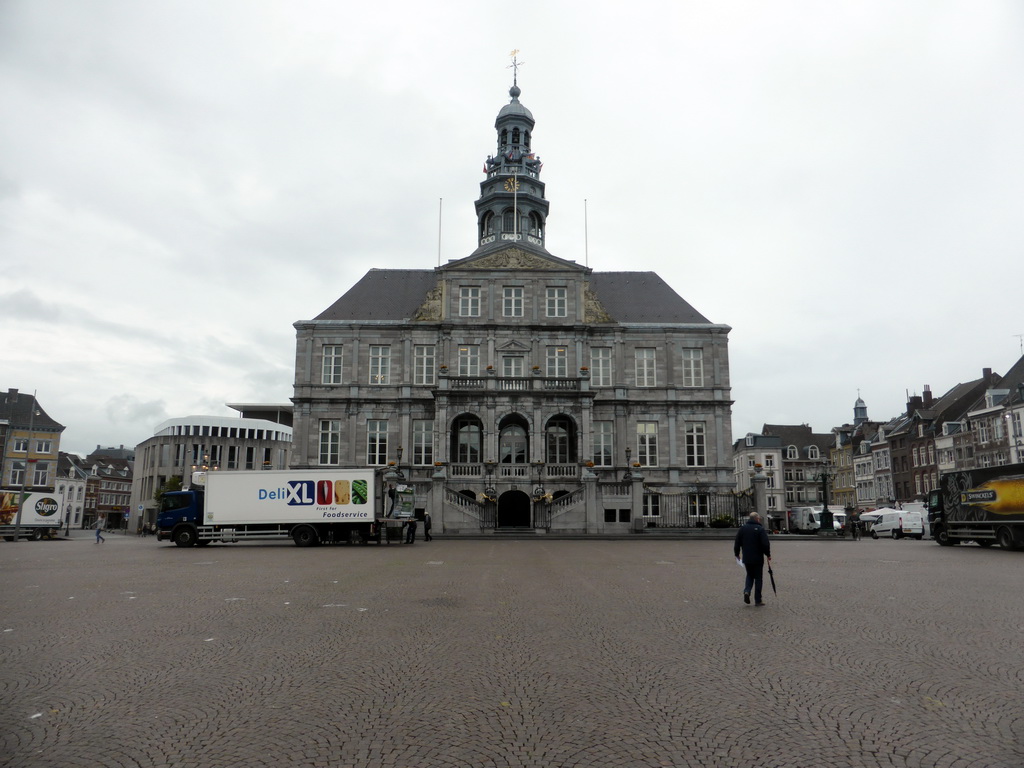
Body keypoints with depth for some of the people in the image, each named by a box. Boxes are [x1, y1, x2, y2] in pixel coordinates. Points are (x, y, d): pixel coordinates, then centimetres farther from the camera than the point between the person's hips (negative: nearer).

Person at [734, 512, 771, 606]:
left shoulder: (742, 528, 4)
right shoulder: (760, 529, -9)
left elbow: (737, 543, 7)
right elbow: (765, 544, -14)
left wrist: (737, 554, 18)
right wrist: (768, 555, -1)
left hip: (746, 559, 4)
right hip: (758, 559, -4)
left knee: (749, 576, 20)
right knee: (758, 578, 6)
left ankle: (747, 591, -3)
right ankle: (758, 600, 8)